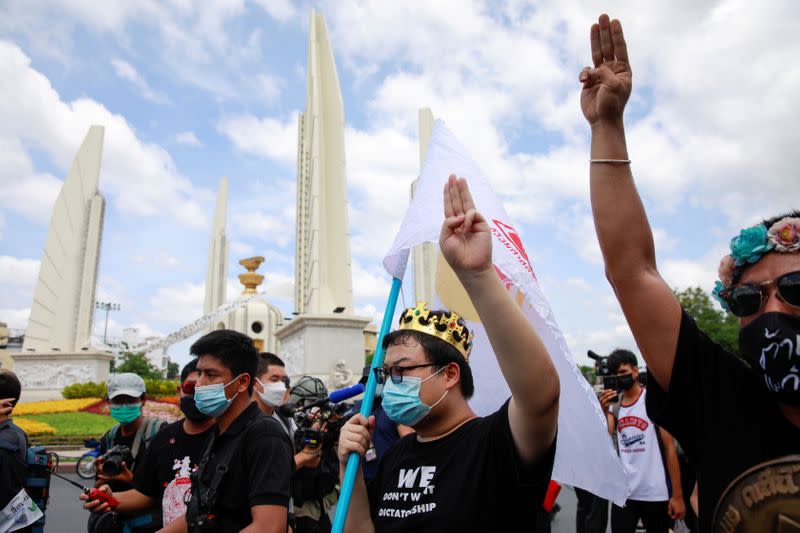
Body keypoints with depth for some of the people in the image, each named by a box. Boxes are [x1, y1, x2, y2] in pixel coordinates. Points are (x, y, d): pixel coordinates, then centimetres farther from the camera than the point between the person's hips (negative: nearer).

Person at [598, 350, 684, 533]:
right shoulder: (613, 407, 6)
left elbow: (669, 447, -7)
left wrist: (677, 495, -10)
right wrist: (604, 412, -19)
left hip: (656, 493, -3)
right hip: (623, 492, 3)